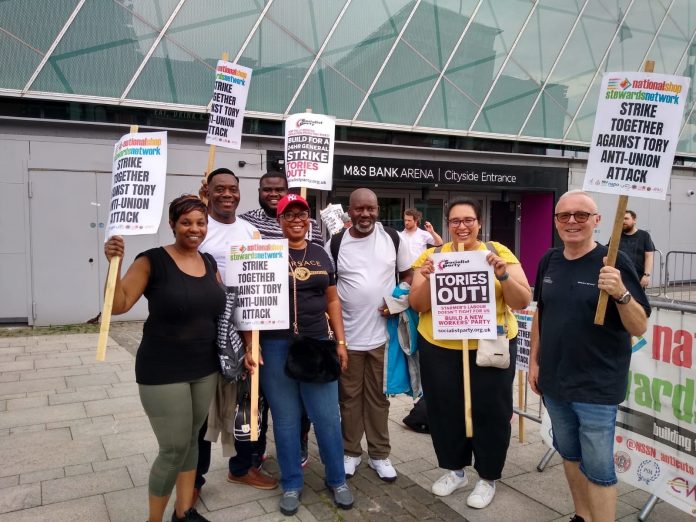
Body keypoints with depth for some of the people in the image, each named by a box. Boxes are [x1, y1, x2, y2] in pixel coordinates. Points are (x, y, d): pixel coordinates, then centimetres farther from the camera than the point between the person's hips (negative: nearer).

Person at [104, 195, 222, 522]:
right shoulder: (153, 261, -12)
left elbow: (221, 309, 16)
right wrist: (115, 263, -28)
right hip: (163, 372, -6)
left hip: (205, 369, 6)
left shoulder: (210, 263, 6)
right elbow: (117, 305, -15)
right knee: (174, 448, -1)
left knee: (191, 439, 17)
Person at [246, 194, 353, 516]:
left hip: (317, 345, 3)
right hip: (275, 347, -2)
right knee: (285, 419, 9)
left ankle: (337, 480, 27)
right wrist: (250, 345, -10)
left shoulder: (320, 255, 10)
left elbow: (332, 300, 14)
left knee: (327, 416, 7)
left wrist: (340, 341, 9)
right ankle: (291, 485, 27)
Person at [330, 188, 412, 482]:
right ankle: (351, 451, 28)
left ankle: (379, 454, 26)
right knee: (349, 396, 12)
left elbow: (408, 274, 9)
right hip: (347, 335, 0)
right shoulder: (336, 243, -2)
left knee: (378, 396, 12)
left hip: (382, 333, 1)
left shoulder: (393, 238, 0)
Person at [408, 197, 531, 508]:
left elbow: (522, 302, -6)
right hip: (439, 348, 2)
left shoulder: (499, 252, -2)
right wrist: (428, 279, -20)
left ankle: (488, 477, 30)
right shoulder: (431, 256, 1)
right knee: (444, 410, 13)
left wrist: (503, 275, -23)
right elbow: (417, 305, -1)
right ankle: (454, 469, 36)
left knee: (490, 411, 8)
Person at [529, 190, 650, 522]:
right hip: (554, 382, 6)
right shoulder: (549, 261, 3)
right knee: (569, 454, 21)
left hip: (596, 387, -6)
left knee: (598, 468, 2)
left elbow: (639, 328, -14)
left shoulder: (614, 262, -13)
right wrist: (534, 360, 13)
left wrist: (621, 293, -32)